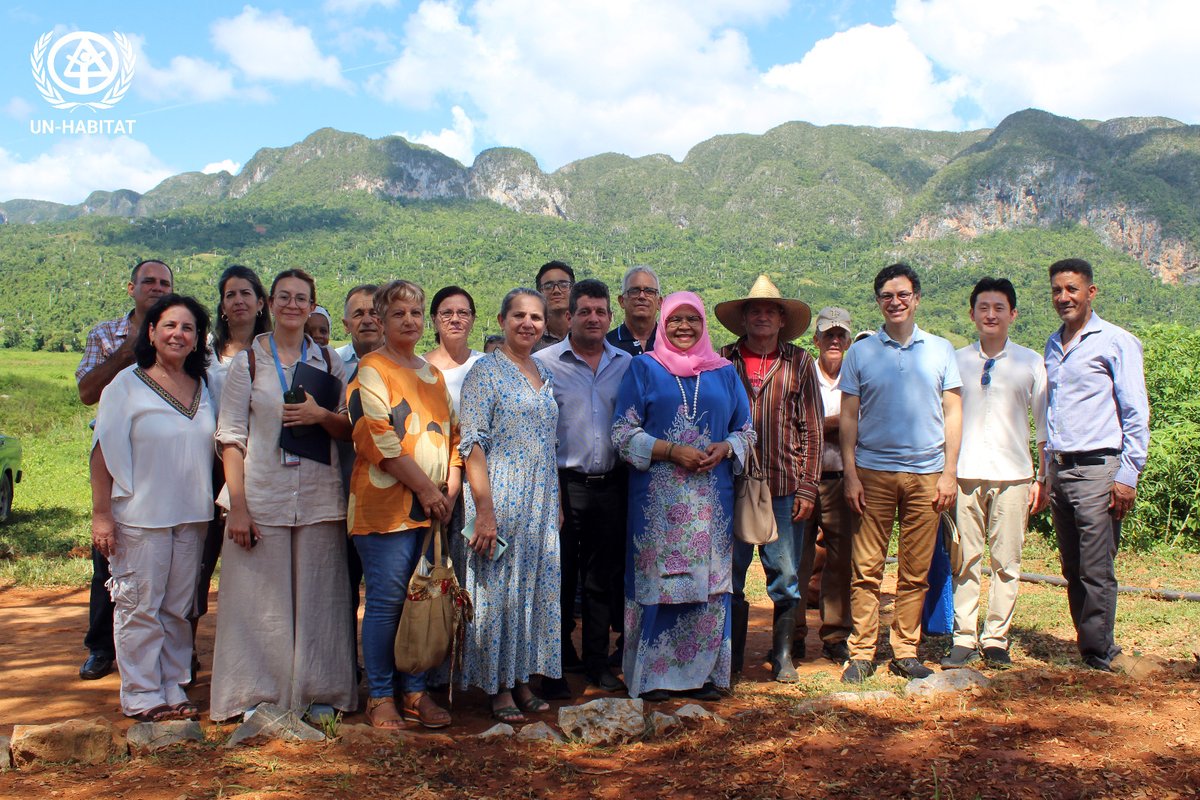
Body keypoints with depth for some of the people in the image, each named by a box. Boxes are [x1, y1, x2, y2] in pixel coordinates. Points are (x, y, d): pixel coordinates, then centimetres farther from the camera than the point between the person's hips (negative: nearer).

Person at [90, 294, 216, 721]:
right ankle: (141, 696, 13)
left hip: (192, 516, 4)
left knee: (178, 608, 10)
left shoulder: (203, 388, 10)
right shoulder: (128, 385, -4)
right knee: (140, 606, 2)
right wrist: (101, 513, -11)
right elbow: (104, 452, -6)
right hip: (139, 516, -4)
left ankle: (173, 689, 21)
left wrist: (217, 507, 11)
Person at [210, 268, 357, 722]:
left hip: (318, 497, 2)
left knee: (317, 596, 6)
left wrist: (322, 416, -12)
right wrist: (237, 505, -10)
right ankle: (259, 694, 16)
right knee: (261, 596, 2)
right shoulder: (248, 361, 2)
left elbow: (350, 429, 11)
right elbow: (230, 436, -3)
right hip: (261, 495, -2)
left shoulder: (328, 361, 9)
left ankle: (317, 691, 18)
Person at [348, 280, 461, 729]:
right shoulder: (371, 370, -3)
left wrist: (451, 487, 3)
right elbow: (379, 439, -13)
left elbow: (452, 431, 18)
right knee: (387, 601, -4)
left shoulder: (433, 374, 19)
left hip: (434, 508, 6)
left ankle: (415, 692, 17)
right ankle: (381, 697, 9)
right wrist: (425, 489, -14)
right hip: (386, 505, -6)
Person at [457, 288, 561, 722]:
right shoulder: (485, 371, -7)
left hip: (541, 502, 7)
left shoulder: (544, 376, 13)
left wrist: (557, 504, 13)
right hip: (500, 498, -6)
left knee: (535, 589, 11)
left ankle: (522, 679, 23)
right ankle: (498, 686, 13)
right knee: (498, 589, 1)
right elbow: (472, 443, -13)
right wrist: (484, 511, -19)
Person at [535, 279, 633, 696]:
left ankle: (597, 662, 24)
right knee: (559, 578, 4)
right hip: (563, 485, -3)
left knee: (603, 578, 11)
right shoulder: (544, 363, -2)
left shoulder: (626, 364, 8)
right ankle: (555, 665, 18)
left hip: (610, 486, 3)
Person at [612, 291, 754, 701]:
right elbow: (622, 432, -2)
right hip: (657, 495, -3)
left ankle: (704, 672, 17)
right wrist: (672, 451, -13)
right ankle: (653, 675, 10)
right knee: (657, 579, -2)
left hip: (712, 496, 3)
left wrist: (724, 448, -7)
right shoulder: (644, 368, 5)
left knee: (709, 580, 4)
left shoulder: (724, 372, 14)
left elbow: (746, 430, 15)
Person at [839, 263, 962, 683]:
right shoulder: (861, 353, 5)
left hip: (926, 474, 1)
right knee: (867, 568, -1)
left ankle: (905, 651, 16)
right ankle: (861, 652, 7)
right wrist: (850, 474, -3)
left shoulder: (940, 350, 8)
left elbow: (953, 413, 8)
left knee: (916, 572, 6)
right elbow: (848, 418, 5)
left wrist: (950, 472, 0)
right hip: (873, 472, -1)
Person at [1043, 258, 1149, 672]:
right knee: (1072, 570, 9)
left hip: (1097, 468, -6)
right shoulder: (1053, 345, 16)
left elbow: (1136, 414, -5)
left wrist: (1128, 475, -11)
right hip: (1060, 469, 6)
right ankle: (1091, 646, 18)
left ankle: (1099, 653, 4)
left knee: (1096, 570, -6)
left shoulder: (1116, 342, -2)